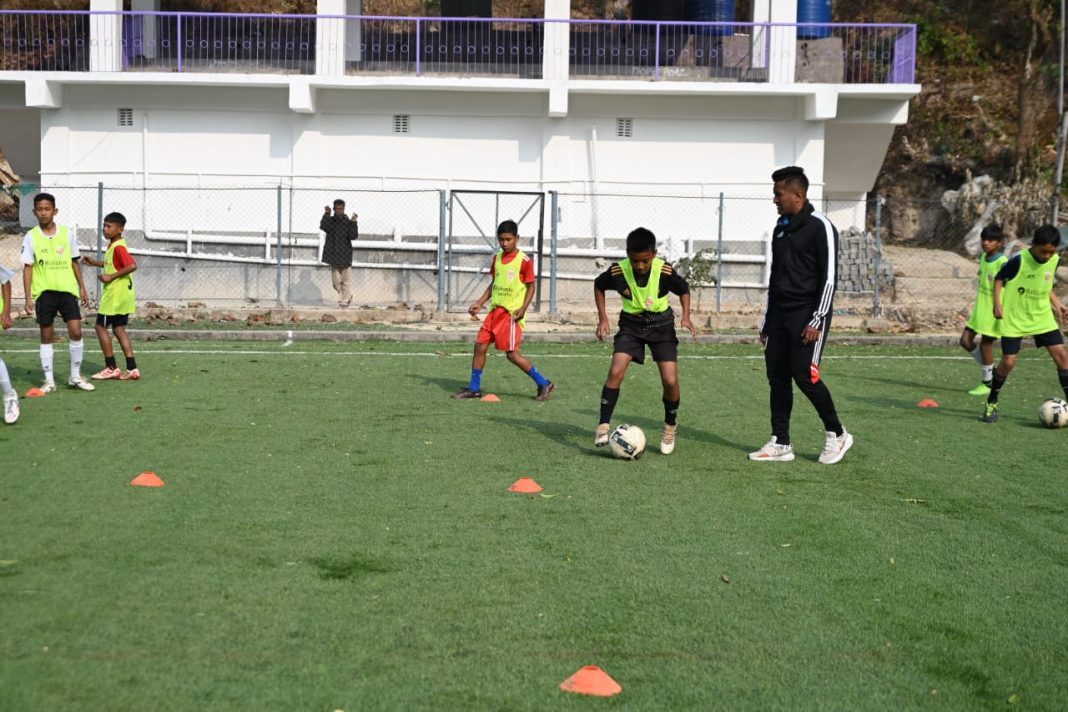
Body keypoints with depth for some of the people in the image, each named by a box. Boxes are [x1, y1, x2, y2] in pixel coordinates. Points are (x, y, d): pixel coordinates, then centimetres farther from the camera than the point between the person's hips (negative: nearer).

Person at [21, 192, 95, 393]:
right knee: (46, 336, 4)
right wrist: (28, 297, -7)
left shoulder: (67, 233, 5)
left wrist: (82, 288, 10)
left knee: (76, 332, -7)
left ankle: (75, 377, 7)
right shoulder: (31, 237, -1)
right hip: (44, 292, -1)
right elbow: (27, 268, -1)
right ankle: (49, 380, 11)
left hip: (67, 290, 1)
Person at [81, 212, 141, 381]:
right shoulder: (112, 245, 12)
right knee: (119, 329, 10)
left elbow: (132, 265, -31)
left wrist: (111, 277, -26)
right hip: (123, 296, 10)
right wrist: (95, 262, 17)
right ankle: (132, 368, 8)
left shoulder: (118, 247, -18)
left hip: (116, 295, -10)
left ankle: (111, 367, 4)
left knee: (101, 326, 0)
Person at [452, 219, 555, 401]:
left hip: (512, 313, -7)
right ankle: (474, 388, 15)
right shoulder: (497, 258, 10)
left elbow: (531, 286, -6)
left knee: (512, 353, -9)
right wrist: (479, 303, 11)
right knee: (480, 346, 4)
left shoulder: (524, 260, -10)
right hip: (495, 310, 7)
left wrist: (523, 308, -18)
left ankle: (544, 384, 2)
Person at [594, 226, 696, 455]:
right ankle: (603, 426, -10)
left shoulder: (665, 272, -21)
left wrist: (686, 315, -14)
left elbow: (684, 289, 0)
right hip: (631, 325, 0)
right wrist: (603, 318, -3)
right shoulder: (617, 271, -20)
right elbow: (598, 285, 3)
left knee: (670, 381, -9)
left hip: (661, 325, 0)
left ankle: (670, 426, 17)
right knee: (616, 372, -20)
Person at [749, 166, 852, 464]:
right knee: (777, 376, 4)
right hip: (780, 314, 8)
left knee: (804, 375, -12)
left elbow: (829, 277, -13)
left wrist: (817, 321, -18)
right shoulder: (780, 228, 15)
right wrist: (767, 321, 19)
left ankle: (837, 435, 7)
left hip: (807, 314, -8)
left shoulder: (820, 227, -9)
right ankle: (780, 443, 11)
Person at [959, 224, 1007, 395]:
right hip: (979, 308, 8)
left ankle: (987, 383, 15)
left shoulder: (1002, 262, -17)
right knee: (965, 340, 6)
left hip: (992, 311, -8)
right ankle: (989, 369, 24)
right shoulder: (983, 258, 7)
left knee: (986, 344, 0)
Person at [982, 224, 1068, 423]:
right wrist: (997, 303, -17)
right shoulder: (1019, 260, -18)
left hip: (1042, 317, 5)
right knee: (1008, 361, -7)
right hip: (1014, 319, -5)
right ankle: (991, 403, 13)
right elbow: (999, 279, -6)